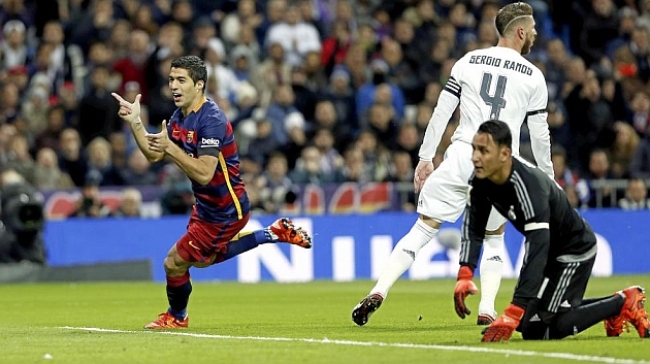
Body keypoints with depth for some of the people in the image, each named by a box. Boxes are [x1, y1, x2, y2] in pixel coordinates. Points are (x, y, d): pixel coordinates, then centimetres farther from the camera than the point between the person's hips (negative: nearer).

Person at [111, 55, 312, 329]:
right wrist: (135, 122, -5)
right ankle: (274, 234, 35)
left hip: (225, 211, -10)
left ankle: (176, 316, 29)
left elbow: (204, 173, -35)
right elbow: (153, 154, 8)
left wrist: (170, 147, -39)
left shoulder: (211, 120, -27)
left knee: (175, 262, -2)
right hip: (207, 205, 10)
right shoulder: (179, 116, 2)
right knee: (203, 259, 30)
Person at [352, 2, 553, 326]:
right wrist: (548, 178, 21)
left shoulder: (468, 62, 9)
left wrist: (426, 158, 11)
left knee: (423, 228, 4)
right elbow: (539, 134, 9)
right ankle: (486, 310, 4)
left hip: (462, 156, 0)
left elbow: (441, 112, 6)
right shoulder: (533, 77, 6)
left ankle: (378, 292, -10)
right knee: (494, 238, 20)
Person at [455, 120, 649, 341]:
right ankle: (611, 305, 22)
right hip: (551, 251, 8)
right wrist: (465, 274, -21)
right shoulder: (482, 179, -14)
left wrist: (513, 314, -46)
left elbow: (537, 251, -42)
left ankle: (623, 303, -2)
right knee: (525, 319, 15)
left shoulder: (528, 185, -37)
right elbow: (473, 227, -4)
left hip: (575, 249, -8)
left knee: (537, 329, -13)